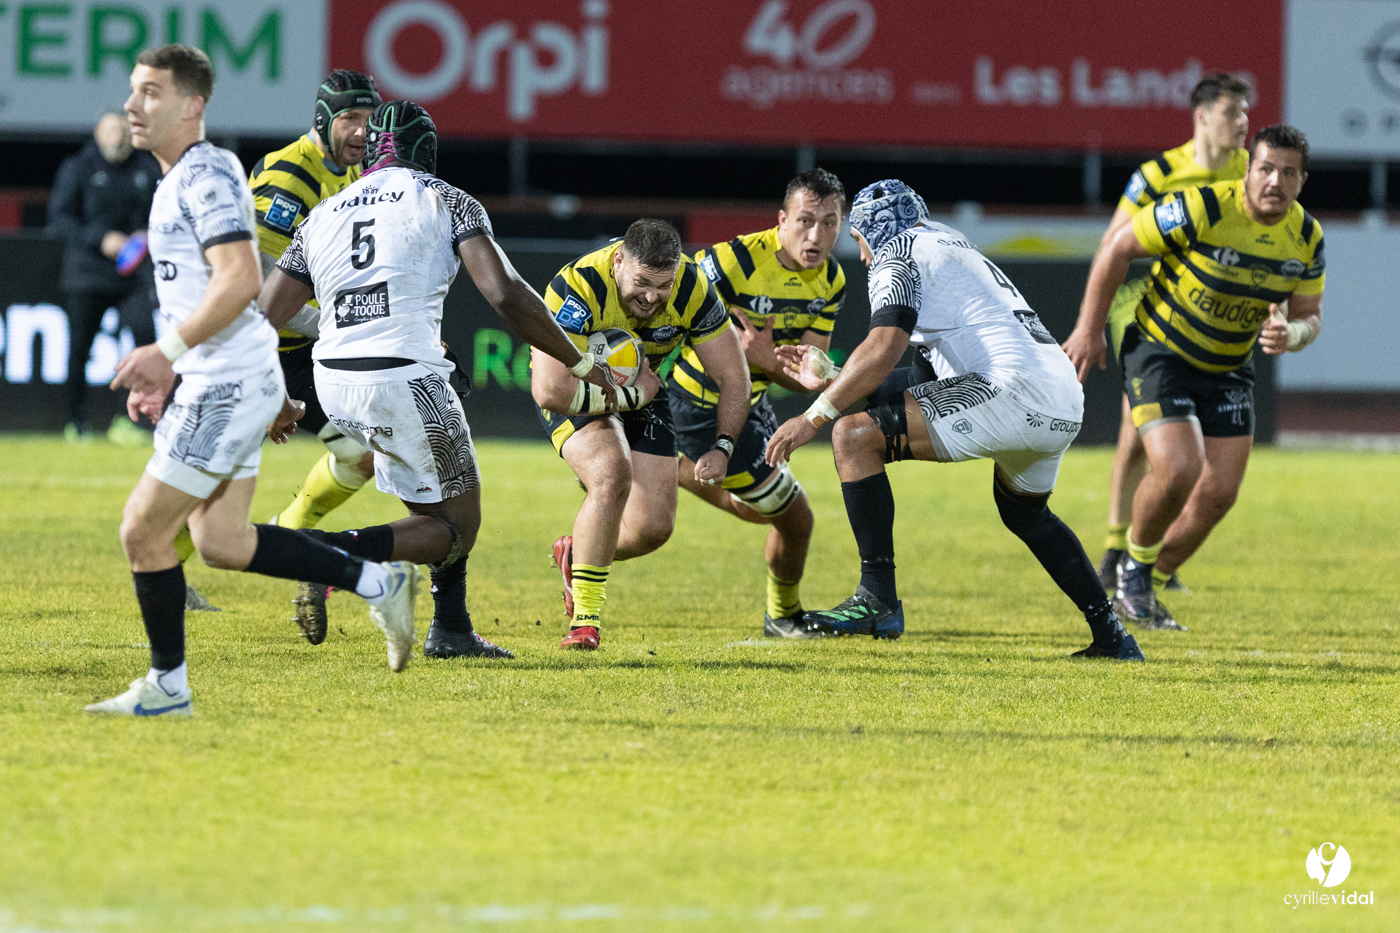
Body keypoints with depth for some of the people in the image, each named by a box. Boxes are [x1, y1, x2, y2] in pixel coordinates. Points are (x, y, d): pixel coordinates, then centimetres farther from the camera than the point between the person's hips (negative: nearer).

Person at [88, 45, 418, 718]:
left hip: (228, 388, -10)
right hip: (213, 384, 10)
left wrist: (168, 349, -29)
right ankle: (375, 581, 17)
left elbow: (239, 280, -26)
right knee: (221, 543, 12)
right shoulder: (178, 180, 16)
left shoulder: (205, 176, -15)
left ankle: (166, 687, 5)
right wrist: (168, 373, 22)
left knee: (143, 530, -5)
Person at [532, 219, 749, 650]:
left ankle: (576, 554, 28)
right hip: (578, 389, -4)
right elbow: (549, 390, -40)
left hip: (641, 390, 4)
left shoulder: (692, 289, -24)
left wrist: (722, 448, -21)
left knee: (653, 527, -6)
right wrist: (630, 394, -32)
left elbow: (732, 376, -11)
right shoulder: (576, 288, -36)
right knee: (612, 474, -32)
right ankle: (585, 620, -22)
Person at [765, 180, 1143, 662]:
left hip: (1011, 387, -9)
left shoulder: (897, 260, 5)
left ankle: (878, 600, -12)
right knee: (1024, 512, 35)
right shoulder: (955, 250, 32)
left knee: (856, 436, -8)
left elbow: (884, 349, -12)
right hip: (1066, 405, 9)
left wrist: (815, 415, -8)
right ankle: (1111, 637, 33)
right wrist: (829, 381, 38)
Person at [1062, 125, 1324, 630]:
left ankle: (1142, 589, 20)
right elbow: (1118, 247, -14)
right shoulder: (1201, 209, -24)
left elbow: (1309, 317, 4)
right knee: (1177, 470, -23)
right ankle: (1135, 565, 6)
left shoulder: (1306, 237, -7)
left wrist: (1289, 335, -22)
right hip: (1160, 353, -6)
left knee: (1219, 493, 0)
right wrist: (1089, 329, -11)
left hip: (1229, 370, 6)